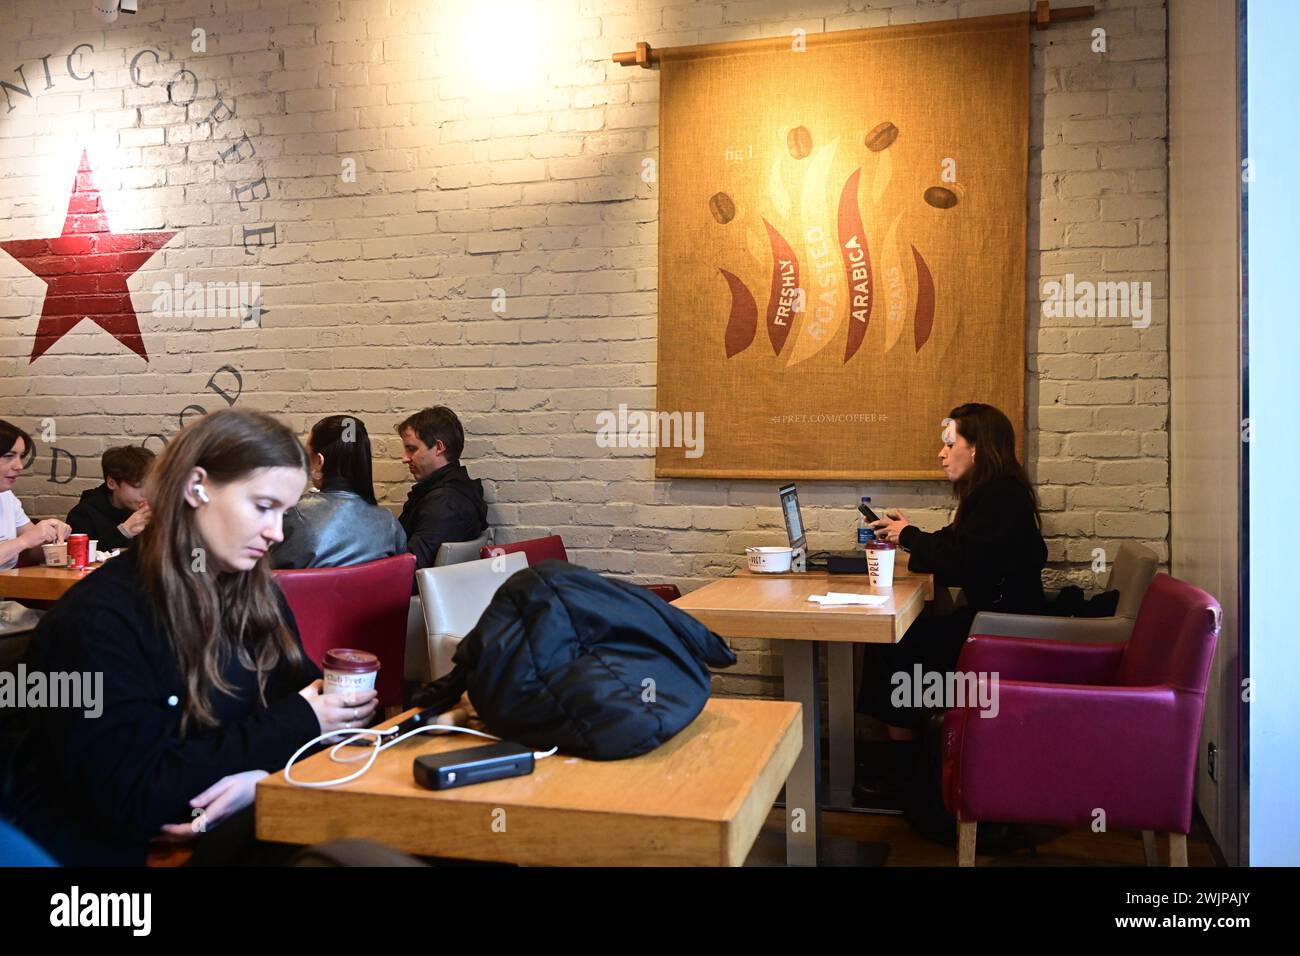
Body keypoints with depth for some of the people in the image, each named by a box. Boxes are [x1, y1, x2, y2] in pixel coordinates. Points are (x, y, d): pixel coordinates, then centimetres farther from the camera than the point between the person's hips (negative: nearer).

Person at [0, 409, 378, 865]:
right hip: (104, 844, -6)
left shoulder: (254, 591, 2)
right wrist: (294, 725, -20)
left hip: (211, 824, 6)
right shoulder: (100, 619, -19)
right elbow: (131, 798, -22)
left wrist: (264, 772, -19)